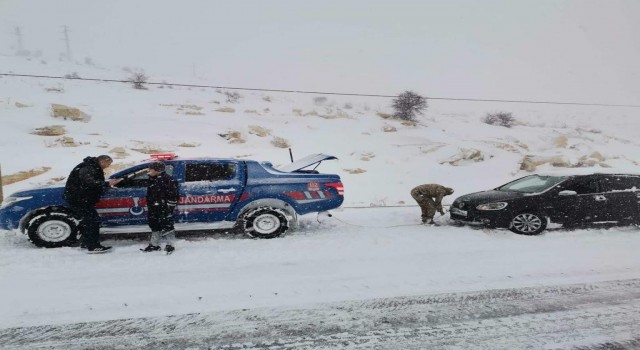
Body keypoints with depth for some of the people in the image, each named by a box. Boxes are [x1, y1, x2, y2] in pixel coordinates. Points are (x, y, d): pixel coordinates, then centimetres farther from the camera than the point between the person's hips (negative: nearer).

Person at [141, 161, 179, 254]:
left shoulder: (168, 179, -14)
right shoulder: (152, 179, 16)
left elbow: (172, 195, -16)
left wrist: (170, 207, -19)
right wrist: (148, 208, 22)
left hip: (164, 209, -9)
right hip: (154, 209, 9)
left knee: (167, 226, -6)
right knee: (155, 226, 15)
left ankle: (170, 245, 2)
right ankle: (154, 244, 26)